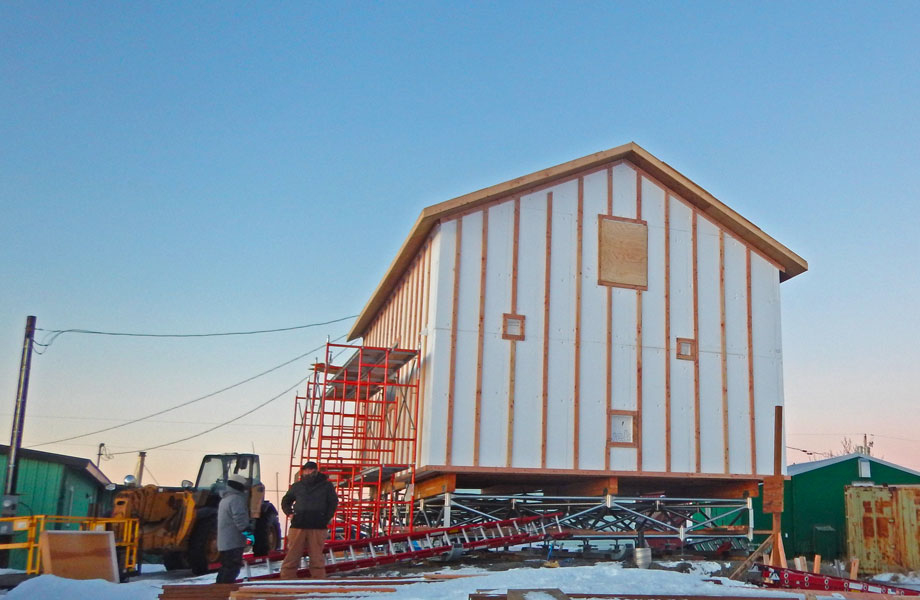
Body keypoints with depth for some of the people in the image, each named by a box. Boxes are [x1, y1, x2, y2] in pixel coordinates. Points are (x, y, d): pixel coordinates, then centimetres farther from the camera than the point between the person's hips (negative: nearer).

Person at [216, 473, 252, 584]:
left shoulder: (224, 499, 21)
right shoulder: (236, 499, -13)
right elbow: (240, 518, -23)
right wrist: (247, 532, -24)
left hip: (223, 541, 10)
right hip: (233, 541, -10)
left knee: (226, 567, 18)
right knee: (233, 567, -9)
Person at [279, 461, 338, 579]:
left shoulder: (326, 485, 6)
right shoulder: (297, 486, 12)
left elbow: (333, 502, 10)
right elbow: (286, 501, 25)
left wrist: (326, 518, 0)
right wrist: (289, 512, 7)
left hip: (317, 527, -2)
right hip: (297, 525, 2)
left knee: (317, 558, 2)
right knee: (292, 556, -1)